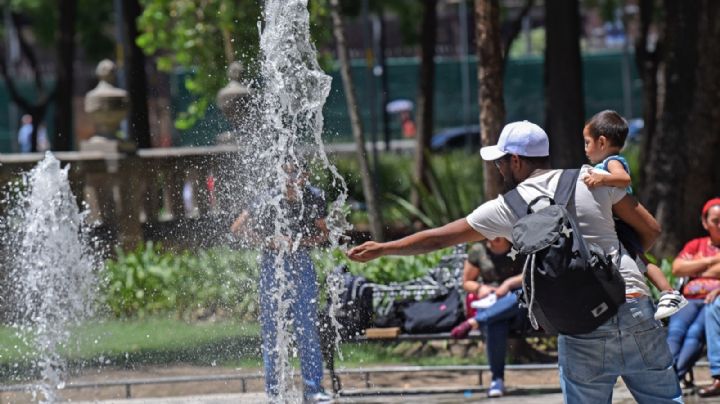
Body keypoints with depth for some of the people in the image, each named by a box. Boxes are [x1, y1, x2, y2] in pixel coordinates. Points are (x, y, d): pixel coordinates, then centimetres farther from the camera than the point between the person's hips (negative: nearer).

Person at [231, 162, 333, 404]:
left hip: (301, 264, 2)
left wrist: (297, 241, -13)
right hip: (273, 264, -2)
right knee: (272, 328, 0)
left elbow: (322, 234, 6)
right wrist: (270, 241, -17)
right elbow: (238, 228, -7)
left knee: (308, 327, 0)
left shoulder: (313, 198, -5)